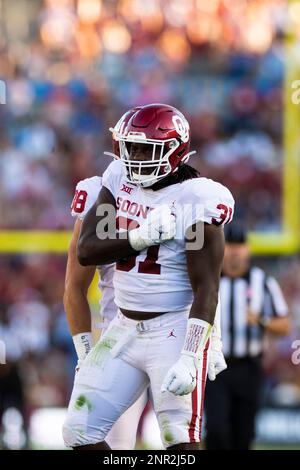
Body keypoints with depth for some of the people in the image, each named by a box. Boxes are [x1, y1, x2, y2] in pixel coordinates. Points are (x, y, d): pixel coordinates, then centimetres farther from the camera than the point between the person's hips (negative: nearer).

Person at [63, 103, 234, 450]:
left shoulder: (195, 202, -15)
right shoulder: (121, 178, 4)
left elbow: (206, 290, -19)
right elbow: (86, 250, -2)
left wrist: (190, 357, -29)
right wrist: (141, 237, -18)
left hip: (174, 330, -7)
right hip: (125, 327, 7)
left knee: (180, 440, -12)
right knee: (80, 433, 5)